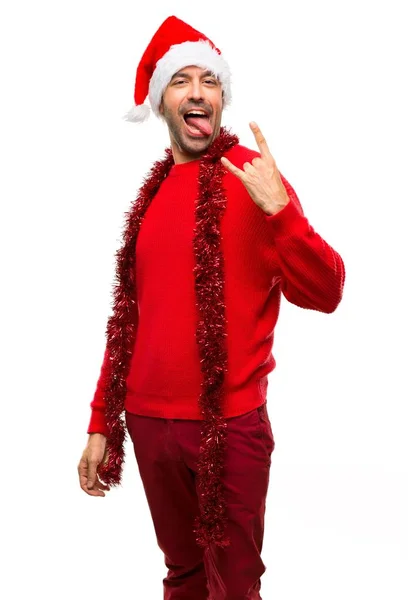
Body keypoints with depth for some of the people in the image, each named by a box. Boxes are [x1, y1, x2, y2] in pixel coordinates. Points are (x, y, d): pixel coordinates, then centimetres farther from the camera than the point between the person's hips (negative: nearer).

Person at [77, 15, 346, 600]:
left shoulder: (251, 177, -6)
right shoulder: (152, 192, 8)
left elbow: (324, 294, -14)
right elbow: (131, 316, 12)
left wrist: (279, 209, -28)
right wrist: (101, 422, 12)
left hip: (230, 425, -4)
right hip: (147, 421, 5)